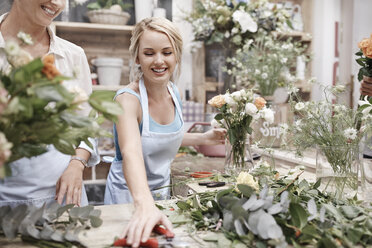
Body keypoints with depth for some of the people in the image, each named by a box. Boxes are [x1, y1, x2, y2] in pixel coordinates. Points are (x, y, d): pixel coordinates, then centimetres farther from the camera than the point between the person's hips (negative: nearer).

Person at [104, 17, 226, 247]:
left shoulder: (174, 93, -5)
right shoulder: (128, 99, -25)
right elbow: (131, 152, -43)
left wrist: (203, 138, 3)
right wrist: (145, 204, -59)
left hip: (163, 191, 6)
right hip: (129, 196, -6)